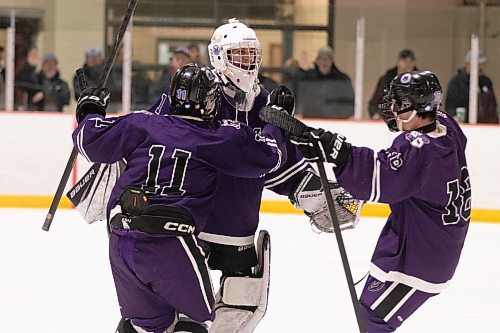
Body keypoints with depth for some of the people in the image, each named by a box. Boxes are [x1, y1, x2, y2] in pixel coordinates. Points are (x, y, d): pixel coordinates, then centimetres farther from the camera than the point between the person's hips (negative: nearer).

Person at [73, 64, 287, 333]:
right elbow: (269, 154, 9)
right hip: (170, 245, -5)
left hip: (121, 240, 5)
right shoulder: (221, 140, 3)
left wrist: (90, 112, 32)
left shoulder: (141, 125, 9)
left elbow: (92, 142, 12)